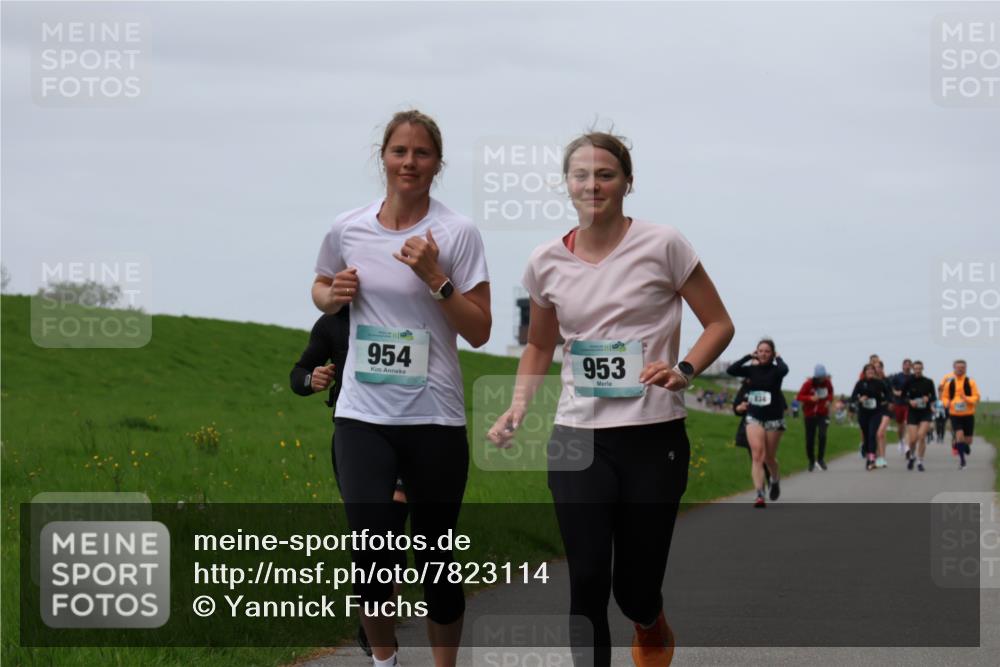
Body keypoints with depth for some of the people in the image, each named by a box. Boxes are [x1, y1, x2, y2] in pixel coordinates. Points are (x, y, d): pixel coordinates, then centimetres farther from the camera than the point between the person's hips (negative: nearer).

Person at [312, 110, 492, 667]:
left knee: (437, 559, 4)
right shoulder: (347, 229, 4)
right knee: (371, 555, -11)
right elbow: (321, 289, 22)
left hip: (435, 420, -1)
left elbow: (479, 332, -5)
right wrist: (334, 295, -1)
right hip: (363, 416, 1)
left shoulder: (457, 233, -5)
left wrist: (435, 277, -18)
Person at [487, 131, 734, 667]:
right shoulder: (547, 263, 5)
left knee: (635, 588, 4)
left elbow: (719, 324, 2)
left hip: (653, 438, -2)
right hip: (577, 440, 2)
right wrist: (517, 409, 4)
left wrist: (683, 371, -16)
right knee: (587, 582, -7)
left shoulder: (662, 246, -5)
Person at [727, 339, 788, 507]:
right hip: (754, 418, 1)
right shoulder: (752, 369, 0)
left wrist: (777, 359, -13)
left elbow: (784, 370, -32)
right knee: (757, 455, -14)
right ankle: (760, 495, -20)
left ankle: (776, 481, 44)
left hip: (773, 419, -1)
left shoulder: (775, 370, -7)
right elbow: (731, 370, -12)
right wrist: (749, 357, -10)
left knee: (769, 458, 11)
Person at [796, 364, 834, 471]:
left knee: (822, 435, -20)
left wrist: (829, 400, -8)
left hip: (823, 413, 1)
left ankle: (821, 459, -7)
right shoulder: (808, 384, -14)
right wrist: (810, 398, -30)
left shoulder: (827, 383, -5)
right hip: (810, 414, -1)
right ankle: (811, 461, 22)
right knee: (810, 439, 3)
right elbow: (799, 397, -14)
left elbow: (831, 393, 14)